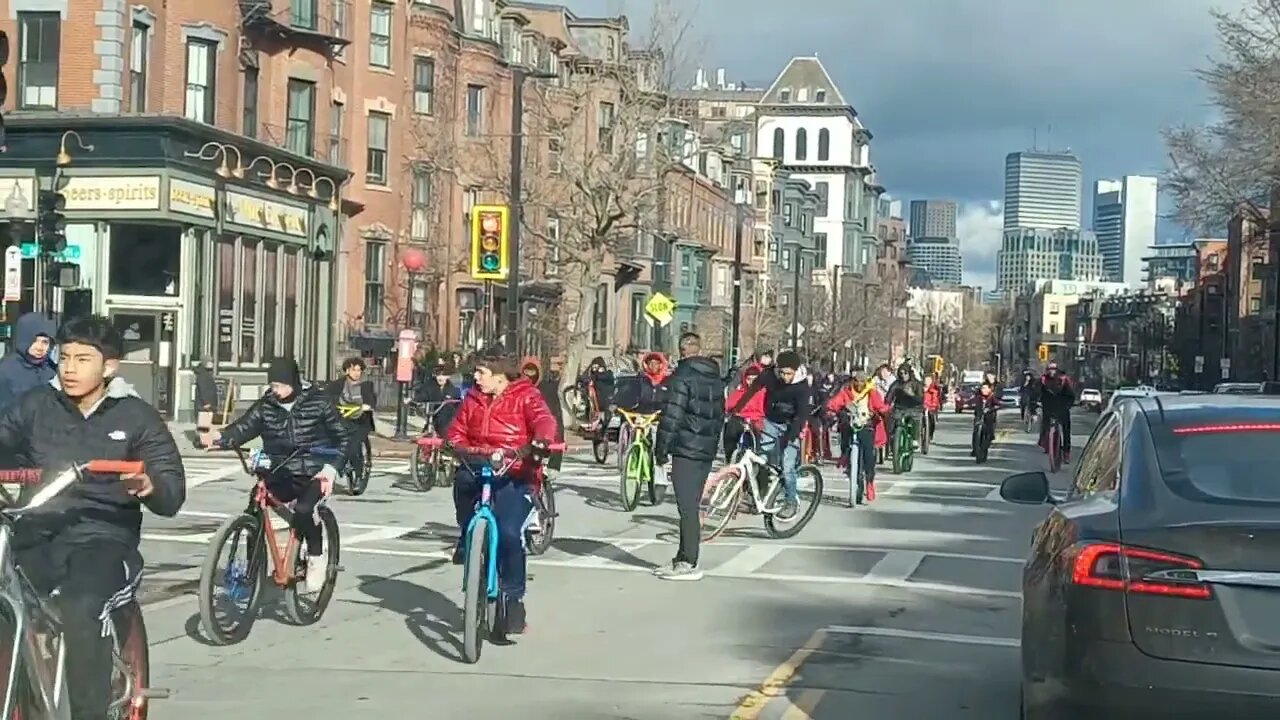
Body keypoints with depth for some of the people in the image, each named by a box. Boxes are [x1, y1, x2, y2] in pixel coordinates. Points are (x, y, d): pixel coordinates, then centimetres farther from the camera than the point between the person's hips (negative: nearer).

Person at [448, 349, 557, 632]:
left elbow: (543, 419, -18)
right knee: (462, 478, -33)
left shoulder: (526, 396, -2)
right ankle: (467, 536, -5)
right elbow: (459, 431, 14)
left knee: (509, 534, -21)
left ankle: (514, 598, -3)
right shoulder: (473, 399, 13)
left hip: (516, 474, -4)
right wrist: (454, 445, -10)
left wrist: (542, 439, -40)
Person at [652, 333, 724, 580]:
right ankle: (684, 558, 18)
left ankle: (688, 563, -6)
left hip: (685, 449, -8)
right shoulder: (716, 379, 14)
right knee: (692, 506, 13)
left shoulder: (682, 377, -11)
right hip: (707, 451, 8)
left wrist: (661, 451, -10)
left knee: (687, 508, -6)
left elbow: (671, 416, -15)